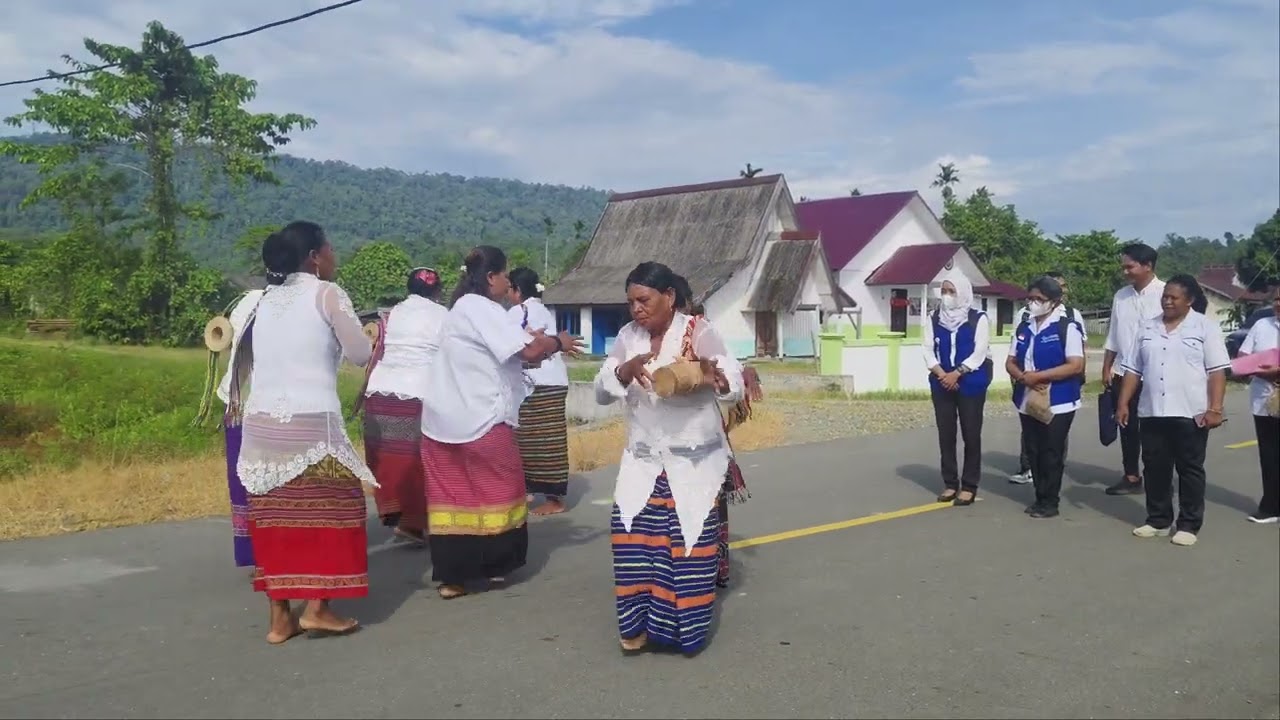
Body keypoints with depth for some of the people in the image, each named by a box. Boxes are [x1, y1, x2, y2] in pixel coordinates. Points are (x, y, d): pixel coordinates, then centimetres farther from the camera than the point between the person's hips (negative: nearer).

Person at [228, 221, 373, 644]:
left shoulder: (267, 299, 15)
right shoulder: (327, 294, -3)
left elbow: (243, 354, 15)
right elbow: (360, 355, -4)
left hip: (261, 422, 6)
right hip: (312, 423, -6)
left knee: (273, 515, 9)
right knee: (329, 508, 6)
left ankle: (279, 617, 15)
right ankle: (317, 608, 5)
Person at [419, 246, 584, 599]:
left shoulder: (462, 308, 18)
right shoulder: (483, 309, -14)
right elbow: (530, 351, -21)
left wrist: (538, 342, 9)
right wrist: (557, 342, -3)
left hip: (443, 419, 9)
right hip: (480, 420, -9)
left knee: (451, 493, 8)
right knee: (497, 488, 9)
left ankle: (450, 576, 10)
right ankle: (496, 565, 19)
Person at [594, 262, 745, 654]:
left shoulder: (700, 333, -9)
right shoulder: (627, 336, 2)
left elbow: (736, 389, -12)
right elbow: (601, 392, -1)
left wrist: (715, 377, -35)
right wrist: (625, 370, -21)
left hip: (694, 460, -3)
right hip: (642, 459, 3)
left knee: (689, 540, -1)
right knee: (632, 533, -6)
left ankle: (684, 626, 14)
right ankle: (638, 622, 6)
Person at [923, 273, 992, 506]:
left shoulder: (979, 319, -2)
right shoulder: (932, 319, 7)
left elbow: (980, 352, -9)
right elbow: (927, 350, 2)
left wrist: (957, 373, -18)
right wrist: (942, 375, -12)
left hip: (971, 385, -3)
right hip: (942, 385, 3)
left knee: (971, 434, 1)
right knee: (946, 434, 6)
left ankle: (969, 486, 8)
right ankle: (950, 483, 16)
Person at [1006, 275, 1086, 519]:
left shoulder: (1067, 327, -9)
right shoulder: (1023, 328, 10)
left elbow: (1076, 365, -17)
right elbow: (1010, 362, 11)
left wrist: (1039, 376, -20)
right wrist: (1022, 376, -12)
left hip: (1058, 403, -6)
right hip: (1028, 401, 6)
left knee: (1052, 453, 1)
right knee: (1035, 452, 12)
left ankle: (1050, 502, 11)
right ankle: (1040, 497, 22)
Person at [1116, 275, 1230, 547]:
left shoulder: (1206, 327, -2)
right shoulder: (1148, 329, 10)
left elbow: (1217, 371, -7)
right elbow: (1133, 370, 12)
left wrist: (1215, 409, -15)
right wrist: (1123, 403, 6)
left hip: (1191, 413, -4)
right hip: (1152, 412, 5)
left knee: (1190, 470, 4)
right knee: (1155, 468, 10)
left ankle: (1189, 525, 12)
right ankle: (1158, 520, 21)